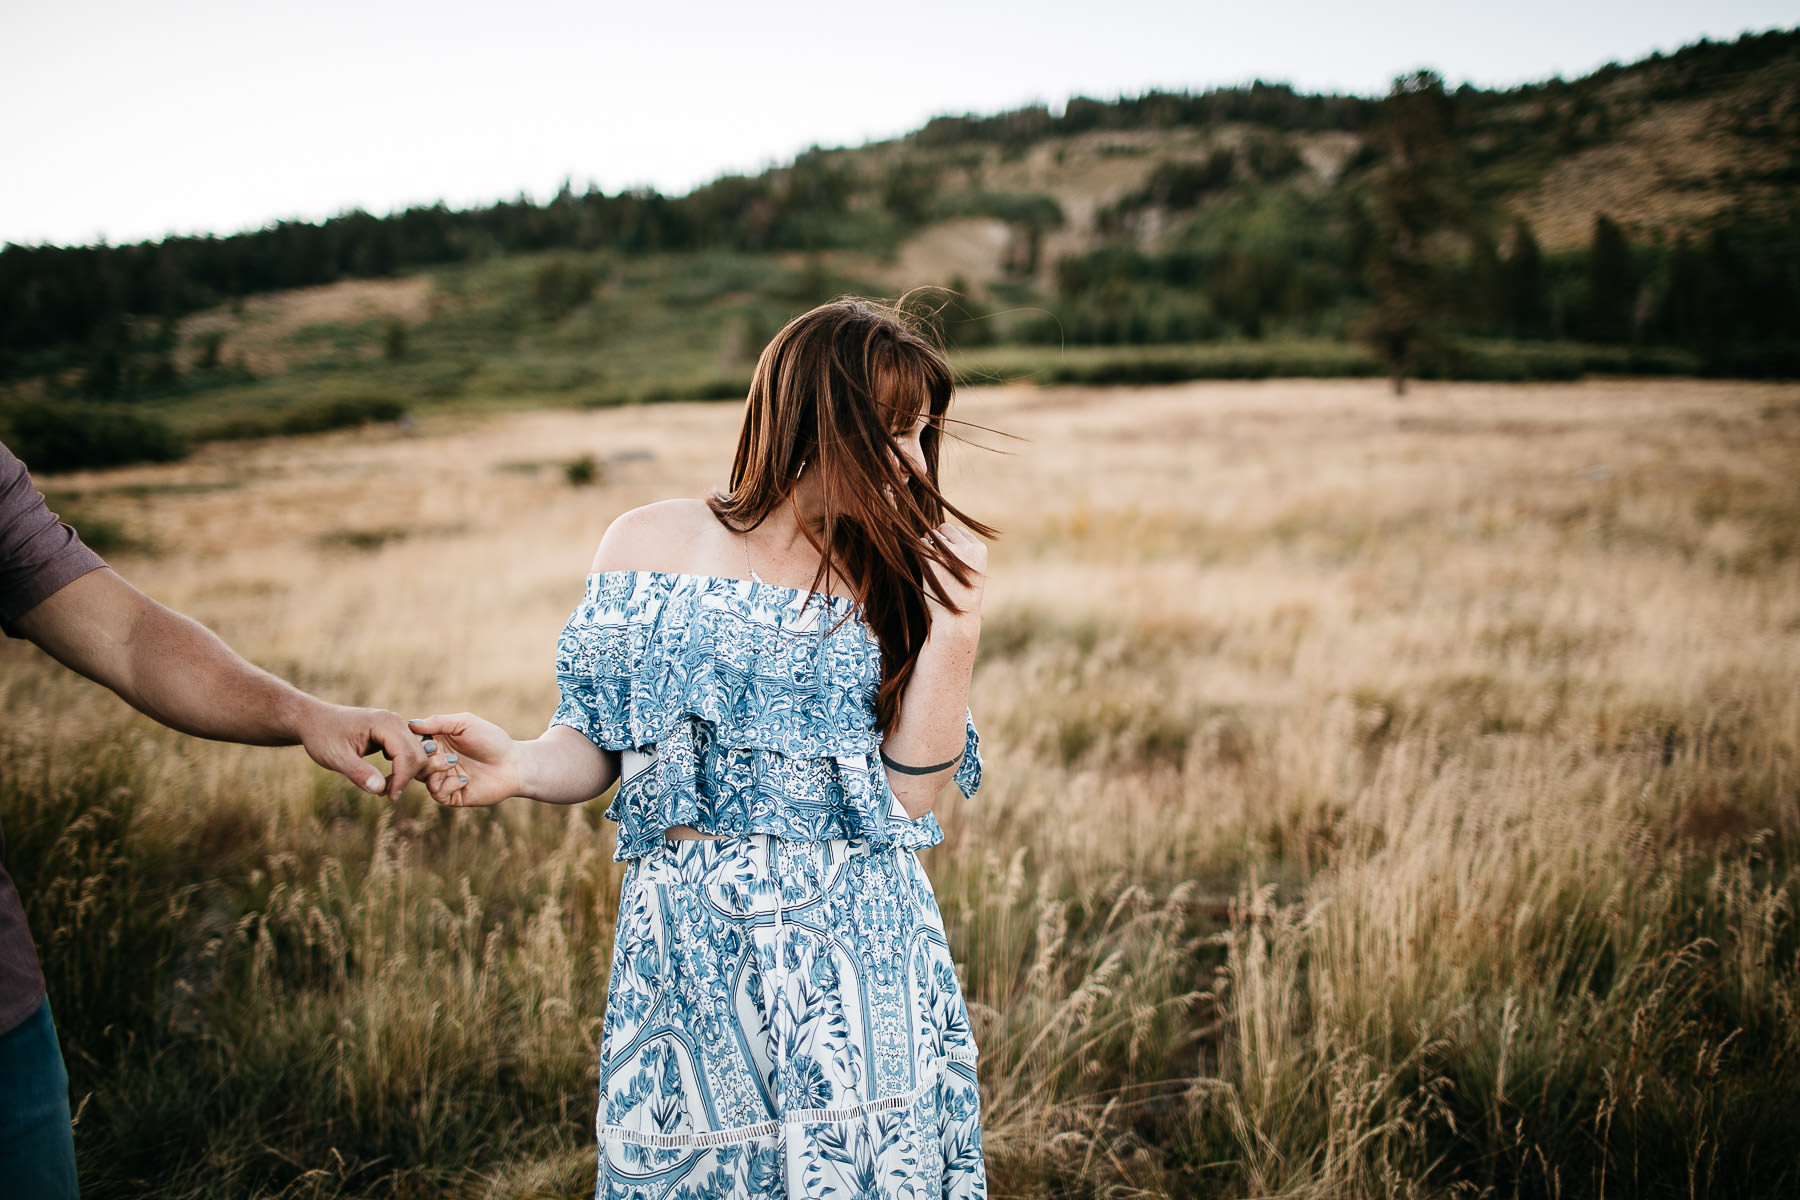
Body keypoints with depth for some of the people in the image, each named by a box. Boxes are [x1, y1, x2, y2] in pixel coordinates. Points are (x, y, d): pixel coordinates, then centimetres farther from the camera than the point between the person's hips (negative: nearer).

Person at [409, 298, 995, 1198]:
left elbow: (910, 790, -4)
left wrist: (953, 623, -10)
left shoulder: (895, 574, 4)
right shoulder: (650, 544, 1)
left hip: (859, 953, 1)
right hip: (687, 948, -1)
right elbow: (597, 745, 3)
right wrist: (521, 768, -18)